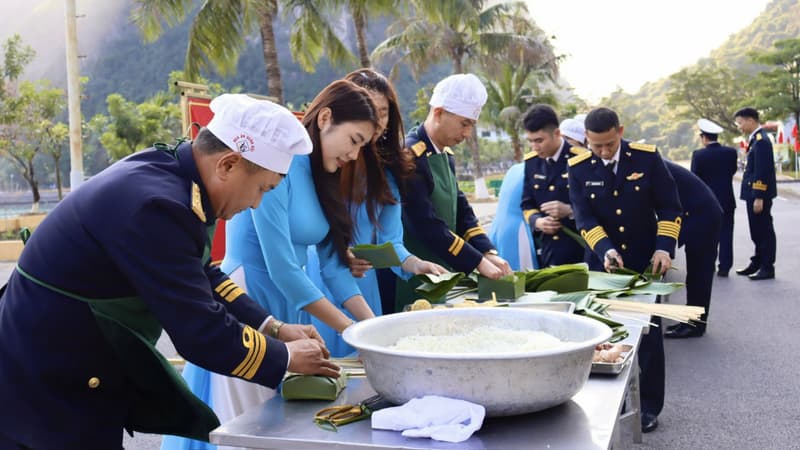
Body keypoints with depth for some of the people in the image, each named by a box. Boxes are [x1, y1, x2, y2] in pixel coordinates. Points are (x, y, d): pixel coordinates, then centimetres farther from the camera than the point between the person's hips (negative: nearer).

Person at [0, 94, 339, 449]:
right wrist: (286, 357, -12)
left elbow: (202, 278, 11)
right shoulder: (155, 204, -29)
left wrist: (274, 327, 6)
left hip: (101, 358, 8)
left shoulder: (170, 175, -1)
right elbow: (202, 332, -26)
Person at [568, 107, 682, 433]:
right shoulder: (578, 168, -6)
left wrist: (664, 247, -15)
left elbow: (669, 207, -4)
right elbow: (584, 218, -11)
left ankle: (649, 406, 17)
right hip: (603, 264, 1)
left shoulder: (647, 157, -8)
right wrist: (605, 249, -26)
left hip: (646, 262, 0)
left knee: (649, 336, 4)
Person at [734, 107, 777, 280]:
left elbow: (762, 171, -21)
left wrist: (759, 198, -22)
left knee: (764, 230, -2)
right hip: (754, 194, 10)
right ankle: (757, 263, 28)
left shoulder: (761, 140, -17)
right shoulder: (755, 139, 13)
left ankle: (767, 268, 5)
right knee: (757, 231, 17)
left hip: (759, 194, -10)